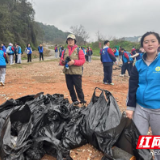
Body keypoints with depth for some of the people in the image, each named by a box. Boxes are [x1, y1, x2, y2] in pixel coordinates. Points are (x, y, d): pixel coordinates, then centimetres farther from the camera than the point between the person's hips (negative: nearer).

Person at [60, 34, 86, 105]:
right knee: (70, 88, 9)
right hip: (67, 72, 5)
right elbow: (61, 61, 13)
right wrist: (62, 61, -11)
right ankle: (74, 101, 24)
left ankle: (82, 101, 13)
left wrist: (74, 62, -20)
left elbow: (83, 60, -6)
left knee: (78, 88, -3)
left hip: (76, 72, -4)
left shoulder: (79, 50, 2)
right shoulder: (64, 51, 13)